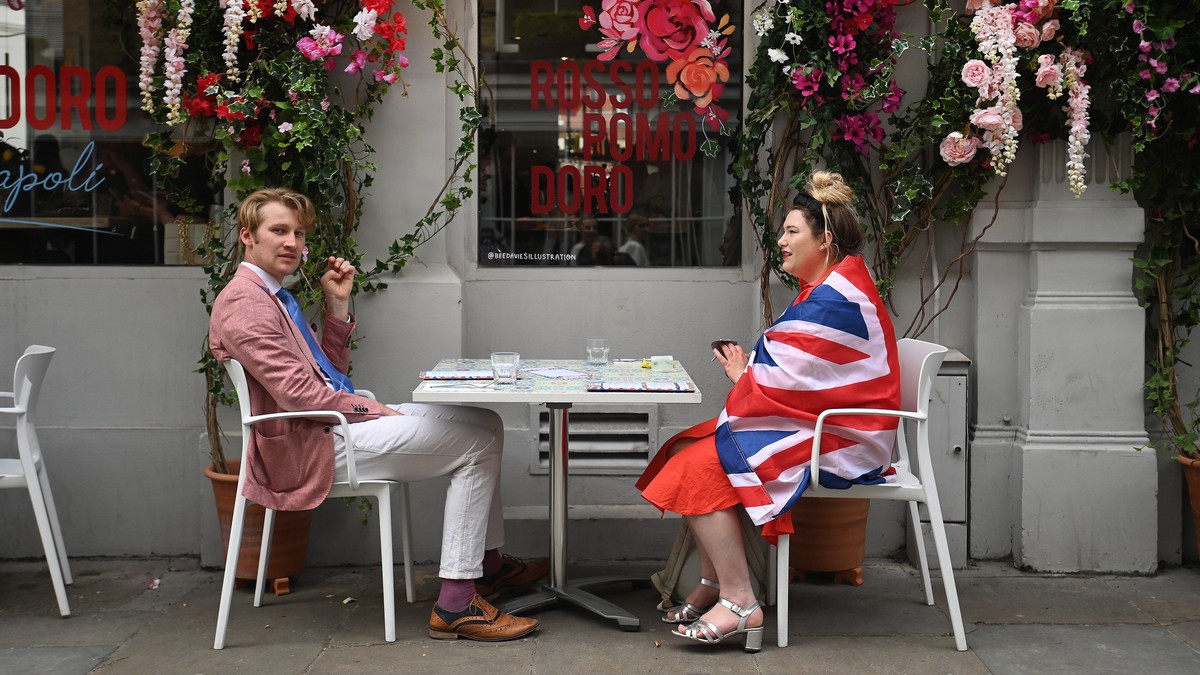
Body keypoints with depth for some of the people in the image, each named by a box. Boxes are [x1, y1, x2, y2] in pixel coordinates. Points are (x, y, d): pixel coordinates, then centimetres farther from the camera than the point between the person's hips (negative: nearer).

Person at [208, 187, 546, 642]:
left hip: (337, 425, 11)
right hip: (316, 445, -10)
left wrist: (338, 305, 8)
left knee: (483, 424, 11)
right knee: (476, 444, -13)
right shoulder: (244, 303, -14)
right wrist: (372, 409, -11)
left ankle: (487, 562, 18)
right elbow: (298, 393, -22)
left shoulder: (273, 296, 18)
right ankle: (456, 603, -14)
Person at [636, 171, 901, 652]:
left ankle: (739, 602, -15)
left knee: (700, 466, -19)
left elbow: (789, 381, -20)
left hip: (839, 442, -11)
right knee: (688, 448, 5)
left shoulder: (834, 300, -19)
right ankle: (713, 584, 7)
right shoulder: (831, 288, 16)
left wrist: (743, 375, -1)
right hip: (818, 427, 11)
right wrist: (750, 368, -1)